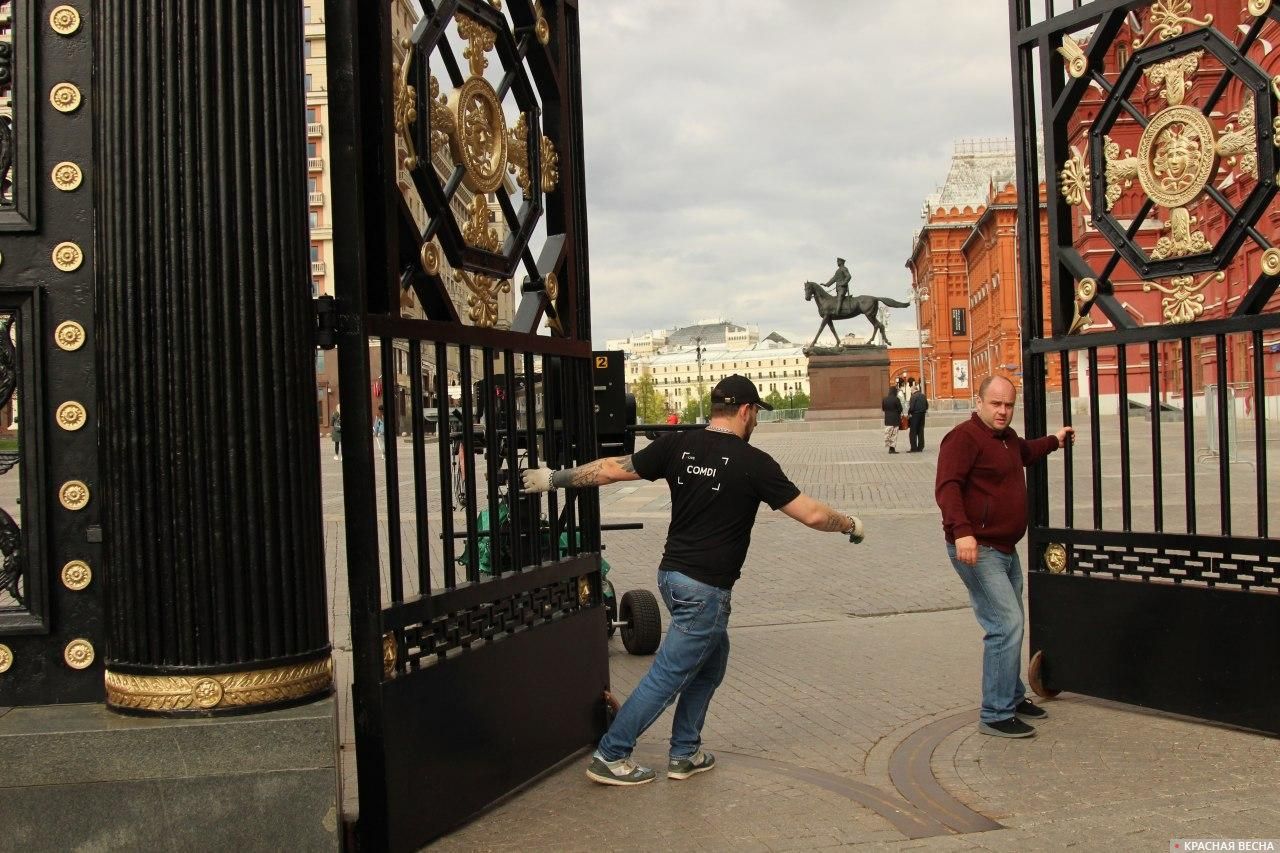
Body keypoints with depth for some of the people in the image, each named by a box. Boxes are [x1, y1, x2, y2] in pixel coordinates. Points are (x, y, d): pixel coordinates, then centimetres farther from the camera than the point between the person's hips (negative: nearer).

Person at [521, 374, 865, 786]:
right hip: (706, 587, -7)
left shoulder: (676, 446, 1)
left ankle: (685, 753, 28)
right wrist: (850, 524, 10)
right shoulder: (753, 462, -12)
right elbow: (811, 514, -9)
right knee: (668, 675, 3)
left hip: (672, 574, 7)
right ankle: (610, 756, 10)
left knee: (711, 662, 23)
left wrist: (553, 478, 14)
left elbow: (611, 469, 3)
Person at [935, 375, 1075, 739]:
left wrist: (1054, 440, 47)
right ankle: (995, 715, -7)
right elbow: (947, 486, -29)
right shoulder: (964, 437, -16)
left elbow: (1025, 452, 41)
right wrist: (961, 531, -40)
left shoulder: (1007, 437, 15)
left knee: (1011, 625, 19)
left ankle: (1013, 698, 35)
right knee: (1006, 626, -14)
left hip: (1005, 549, 10)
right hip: (977, 551, -10)